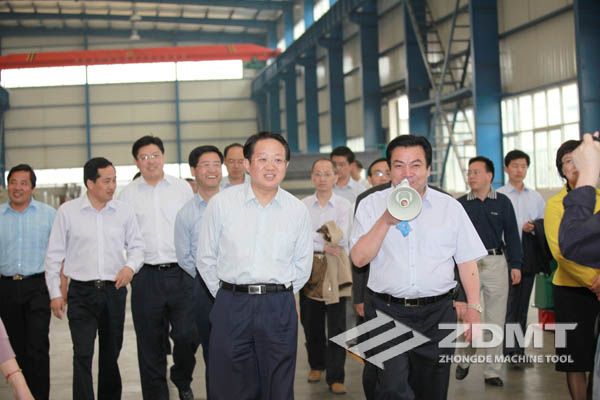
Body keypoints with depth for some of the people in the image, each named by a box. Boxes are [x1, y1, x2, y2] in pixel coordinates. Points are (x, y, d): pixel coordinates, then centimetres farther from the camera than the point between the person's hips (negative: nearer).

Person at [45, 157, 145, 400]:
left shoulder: (124, 211, 1)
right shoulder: (67, 211, -3)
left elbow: (136, 246, 9)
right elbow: (54, 254, 2)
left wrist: (130, 266, -13)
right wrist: (55, 293, 0)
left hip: (114, 290, 2)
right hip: (81, 292, -2)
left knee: (111, 353, 13)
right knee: (83, 355, -8)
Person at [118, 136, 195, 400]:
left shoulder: (182, 188, 6)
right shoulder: (128, 194, 7)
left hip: (181, 272, 0)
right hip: (146, 276, 1)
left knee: (187, 335, -3)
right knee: (150, 342, 6)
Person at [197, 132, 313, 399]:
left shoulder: (298, 210, 4)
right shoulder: (221, 203, -1)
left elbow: (302, 265, 12)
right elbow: (206, 259, 6)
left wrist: (278, 296, 9)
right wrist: (229, 296, 7)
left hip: (280, 309, 1)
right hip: (231, 306, -1)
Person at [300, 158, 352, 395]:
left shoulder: (344, 206, -1)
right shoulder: (302, 205, 4)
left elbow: (342, 239, -10)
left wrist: (312, 237, -11)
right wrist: (324, 245, -14)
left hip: (335, 269, -2)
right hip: (309, 266, 2)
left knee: (337, 325, -3)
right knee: (311, 322, 13)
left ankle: (335, 377, 2)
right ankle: (316, 364, 34)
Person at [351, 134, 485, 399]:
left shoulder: (450, 207, 6)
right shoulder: (371, 205, 3)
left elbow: (467, 261, 6)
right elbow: (359, 258, -6)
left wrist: (473, 307, -2)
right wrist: (386, 221, -17)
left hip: (437, 313, 2)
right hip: (387, 312, -2)